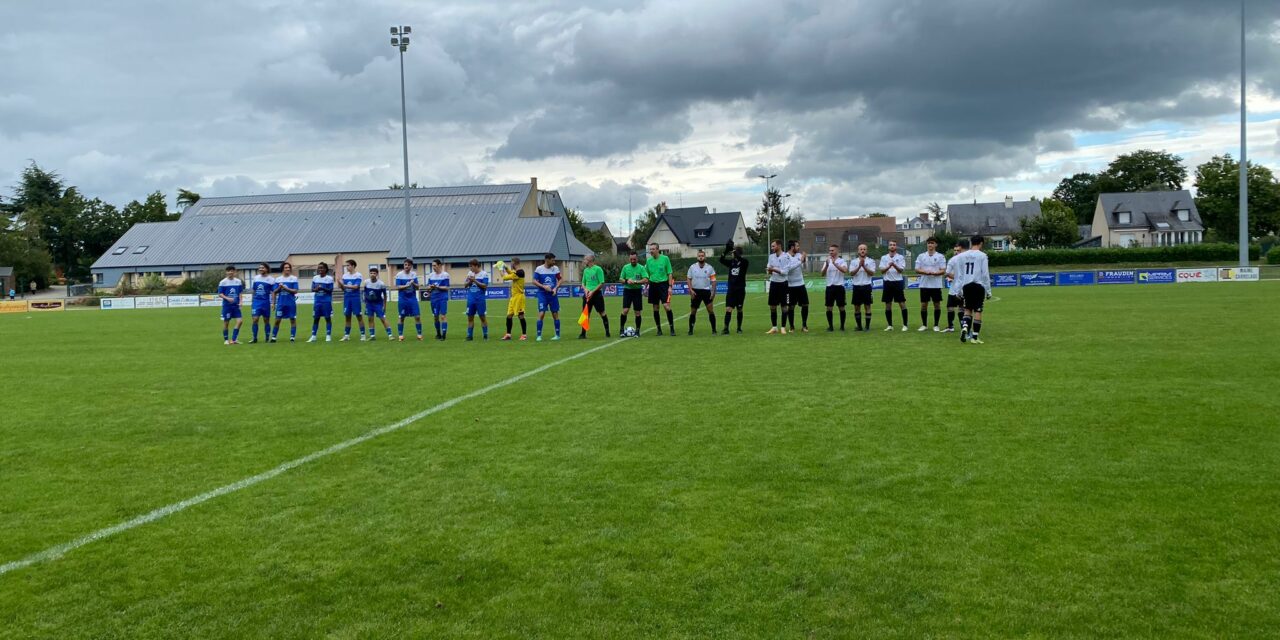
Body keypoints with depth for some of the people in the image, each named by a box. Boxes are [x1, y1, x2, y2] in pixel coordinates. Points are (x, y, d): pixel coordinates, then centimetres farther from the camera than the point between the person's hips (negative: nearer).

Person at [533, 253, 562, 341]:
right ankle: (539, 336, -2)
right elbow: (534, 281, -5)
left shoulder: (555, 269, 1)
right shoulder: (539, 269, -5)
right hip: (542, 294, -2)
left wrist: (555, 288, -8)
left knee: (555, 314, 6)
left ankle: (557, 335, 16)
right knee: (541, 314, -9)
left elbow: (560, 280, 9)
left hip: (553, 294, 2)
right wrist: (544, 286, -18)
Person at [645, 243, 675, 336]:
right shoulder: (648, 260, 6)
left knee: (666, 306, -13)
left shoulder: (665, 258, -3)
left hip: (663, 284, -4)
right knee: (655, 308, 6)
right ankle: (659, 329, 16)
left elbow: (670, 273, -2)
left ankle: (672, 328, -5)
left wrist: (670, 286, -9)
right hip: (653, 285, 4)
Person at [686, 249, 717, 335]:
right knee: (693, 312, 5)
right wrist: (691, 290, -6)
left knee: (711, 310, -6)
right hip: (695, 291, 1)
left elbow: (713, 280, 1)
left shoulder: (710, 268, 0)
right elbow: (688, 279, 5)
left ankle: (713, 330, 2)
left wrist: (713, 292, -8)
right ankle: (690, 330, 15)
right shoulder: (692, 267, 2)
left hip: (706, 291, -1)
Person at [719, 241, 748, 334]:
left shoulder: (744, 262, -2)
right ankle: (726, 328, -12)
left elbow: (741, 259, -26)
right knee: (728, 309, -9)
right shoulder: (731, 262, 7)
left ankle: (739, 328, 20)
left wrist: (734, 250, -36)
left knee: (739, 310, 7)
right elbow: (721, 260, -9)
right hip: (731, 289, 2)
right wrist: (726, 250, -24)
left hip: (740, 290, -2)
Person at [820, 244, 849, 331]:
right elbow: (823, 274, -2)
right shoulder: (827, 261, 9)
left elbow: (845, 270, -20)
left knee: (841, 307, 2)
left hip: (839, 286, -3)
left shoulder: (842, 261, -1)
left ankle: (842, 326, 11)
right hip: (830, 286, 3)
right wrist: (827, 265, -19)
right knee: (829, 308, 1)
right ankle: (830, 326, 9)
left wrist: (835, 263, -27)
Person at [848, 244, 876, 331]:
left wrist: (864, 266, -18)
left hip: (866, 286, -2)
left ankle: (867, 326, 2)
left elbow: (872, 273, -8)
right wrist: (859, 266, -16)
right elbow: (851, 273, -5)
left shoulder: (871, 261, 3)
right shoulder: (854, 262, 8)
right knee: (857, 307, 5)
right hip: (856, 286, 2)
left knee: (867, 306, -2)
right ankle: (859, 326, 13)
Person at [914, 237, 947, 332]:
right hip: (924, 284, 2)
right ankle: (924, 325, 13)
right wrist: (925, 272, -15)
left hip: (936, 285, -2)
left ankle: (936, 325, 11)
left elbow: (943, 271, -3)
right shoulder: (921, 256, 8)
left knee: (937, 304, 2)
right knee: (923, 304, 4)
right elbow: (917, 270, 4)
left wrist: (934, 273, -22)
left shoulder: (940, 256, 2)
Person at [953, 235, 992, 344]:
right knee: (977, 311, 2)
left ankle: (964, 327, -10)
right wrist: (988, 291, 1)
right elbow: (985, 274, -4)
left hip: (966, 286, 3)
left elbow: (958, 274, 8)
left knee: (968, 309, 16)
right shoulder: (982, 256, -3)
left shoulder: (962, 256, 7)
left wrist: (959, 290, 14)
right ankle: (975, 337, 2)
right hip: (978, 286, -3)